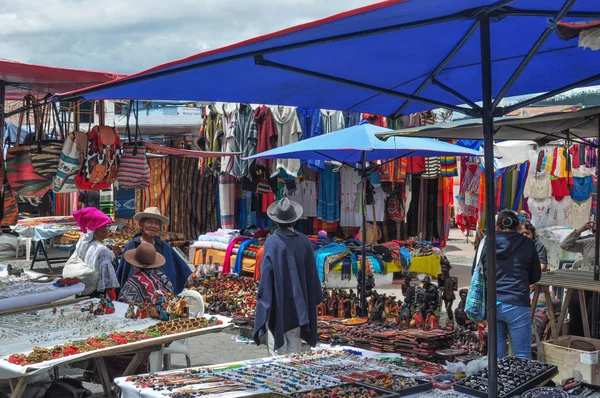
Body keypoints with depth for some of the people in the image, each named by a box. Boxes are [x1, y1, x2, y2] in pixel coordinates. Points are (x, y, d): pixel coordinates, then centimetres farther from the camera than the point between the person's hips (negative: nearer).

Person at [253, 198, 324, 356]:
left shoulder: (272, 242, -15)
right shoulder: (304, 241, -4)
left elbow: (266, 273, -13)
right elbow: (312, 272, 2)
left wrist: (263, 299, -4)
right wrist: (315, 299, 12)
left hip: (277, 303, -3)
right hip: (297, 304, 3)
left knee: (278, 349, 4)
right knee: (295, 345, 13)